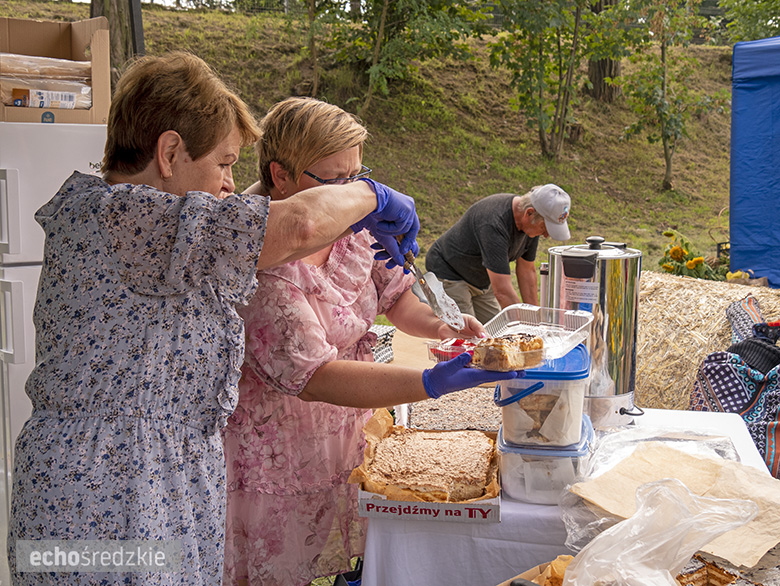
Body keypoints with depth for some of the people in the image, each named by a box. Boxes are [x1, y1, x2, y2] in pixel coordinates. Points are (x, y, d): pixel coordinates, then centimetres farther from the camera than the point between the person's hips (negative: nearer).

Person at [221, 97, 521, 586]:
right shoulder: (258, 265, -28)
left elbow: (395, 293, 10)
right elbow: (313, 376, -34)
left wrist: (439, 324, -13)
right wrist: (433, 382, -41)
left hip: (345, 438, 7)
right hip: (278, 466, -7)